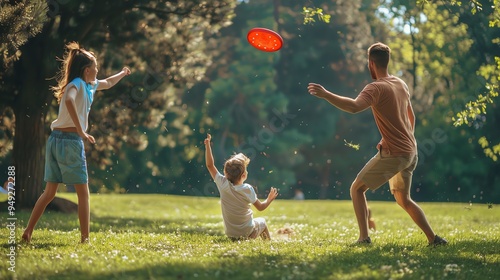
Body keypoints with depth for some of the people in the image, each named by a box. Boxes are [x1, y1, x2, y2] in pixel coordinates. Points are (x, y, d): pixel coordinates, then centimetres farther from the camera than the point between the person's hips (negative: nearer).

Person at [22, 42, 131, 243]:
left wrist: (123, 73, 54)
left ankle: (28, 232, 10)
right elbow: (69, 100, -31)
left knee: (49, 192, 13)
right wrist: (81, 131, -32)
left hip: (55, 141, 9)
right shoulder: (77, 84, -8)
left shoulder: (88, 85, 18)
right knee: (83, 193, -1)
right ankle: (85, 239, 0)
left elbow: (108, 83, 39)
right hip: (70, 141, -9)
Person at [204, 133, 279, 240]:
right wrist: (269, 200, 9)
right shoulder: (247, 189, -21)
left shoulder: (223, 185, -17)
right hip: (248, 234, -3)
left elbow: (210, 165, -13)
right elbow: (260, 207, -10)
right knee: (261, 221, 30)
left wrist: (207, 145, -11)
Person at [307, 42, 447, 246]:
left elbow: (354, 107, -33)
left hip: (393, 153, -8)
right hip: (410, 152, 8)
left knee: (357, 189, 2)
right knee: (403, 199, 21)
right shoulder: (401, 84, 11)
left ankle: (364, 238, -8)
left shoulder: (376, 88, -15)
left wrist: (325, 94, -32)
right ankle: (434, 239, 17)